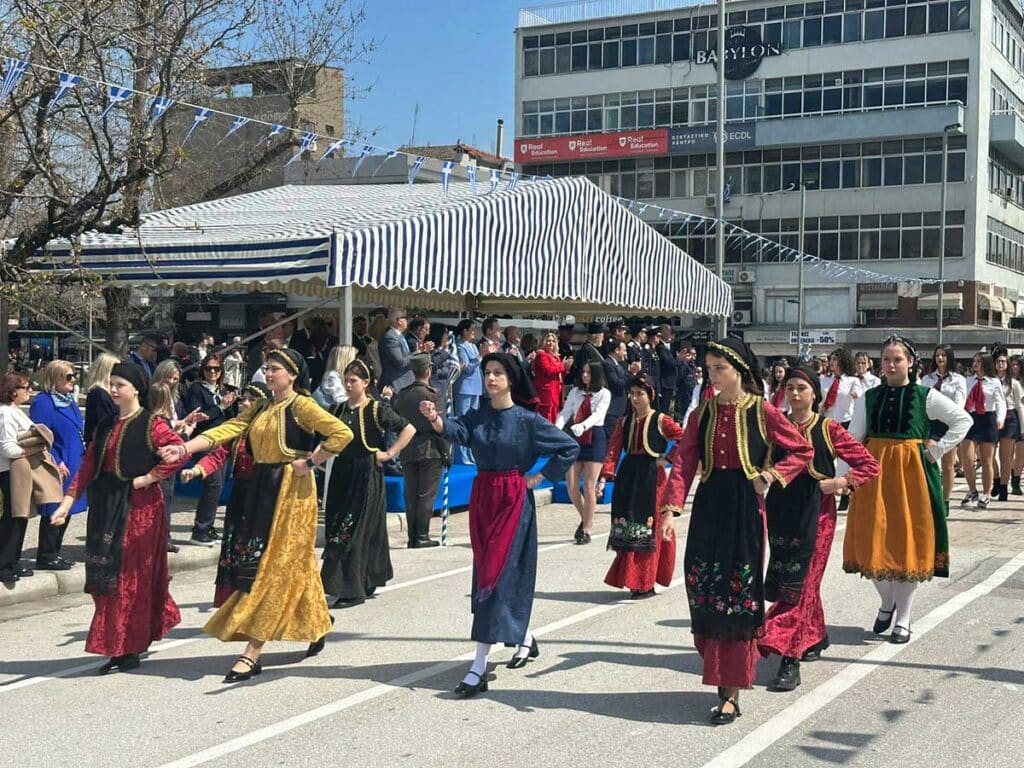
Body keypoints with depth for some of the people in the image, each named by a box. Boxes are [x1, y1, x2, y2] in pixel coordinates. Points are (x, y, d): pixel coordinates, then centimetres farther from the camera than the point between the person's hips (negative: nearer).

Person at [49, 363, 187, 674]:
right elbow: (88, 465, 11)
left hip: (139, 506, -7)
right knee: (106, 576, 8)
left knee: (130, 577, -3)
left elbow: (179, 452, -19)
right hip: (106, 506, 7)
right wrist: (68, 501, 3)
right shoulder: (106, 425, 14)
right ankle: (118, 646, 22)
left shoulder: (151, 424, -7)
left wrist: (147, 479, -16)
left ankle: (128, 649, 4)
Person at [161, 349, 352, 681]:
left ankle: (252, 654, -8)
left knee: (274, 566, -7)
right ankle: (316, 627, 28)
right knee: (294, 565, 11)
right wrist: (184, 448, -9)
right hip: (261, 489, 7)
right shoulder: (260, 409, 14)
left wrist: (311, 462, -15)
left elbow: (342, 433, -17)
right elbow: (226, 430, 3)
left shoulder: (302, 405, -8)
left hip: (291, 491, -7)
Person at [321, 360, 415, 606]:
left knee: (355, 529, -8)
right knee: (335, 527, 8)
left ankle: (354, 590, -4)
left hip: (366, 474, -6)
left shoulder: (376, 409, -7)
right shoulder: (338, 409, 10)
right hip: (341, 473, 7)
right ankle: (368, 581, 21)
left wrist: (390, 453, -9)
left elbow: (408, 429, -9)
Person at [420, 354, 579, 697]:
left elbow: (569, 447, -2)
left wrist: (540, 477, -6)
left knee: (497, 577, -9)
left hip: (514, 501, -6)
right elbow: (456, 430, -16)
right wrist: (435, 418, -36)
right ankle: (525, 637, 36)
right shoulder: (478, 416, 6)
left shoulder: (527, 419, -6)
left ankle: (479, 667, -10)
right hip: (482, 498, 6)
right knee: (485, 573, 13)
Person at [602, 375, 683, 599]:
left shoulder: (661, 421, -2)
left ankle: (645, 583, 1)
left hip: (652, 478, -4)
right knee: (627, 528, 5)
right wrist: (605, 476, -10)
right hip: (627, 478, 4)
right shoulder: (624, 422, 10)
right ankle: (631, 578, 16)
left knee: (648, 530, -4)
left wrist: (667, 459, -10)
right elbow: (613, 451, 2)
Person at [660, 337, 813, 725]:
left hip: (745, 509, -3)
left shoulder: (762, 412, -3)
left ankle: (732, 694, 2)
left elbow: (803, 451, 5)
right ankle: (720, 674, 22)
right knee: (705, 595, 4)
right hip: (708, 508, 3)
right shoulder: (702, 414, 6)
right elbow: (684, 463, -1)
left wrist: (771, 475, -9)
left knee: (739, 599, -2)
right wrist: (670, 508, -13)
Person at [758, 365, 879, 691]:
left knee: (800, 582, -8)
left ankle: (790, 660, -10)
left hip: (815, 513, -4)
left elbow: (869, 465, -1)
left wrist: (839, 483, -11)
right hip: (780, 511, 4)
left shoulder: (828, 429, -3)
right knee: (793, 579, 12)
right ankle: (816, 637, 35)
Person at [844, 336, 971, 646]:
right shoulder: (870, 397, 6)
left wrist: (937, 451, -3)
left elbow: (963, 420, 3)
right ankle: (887, 601, 27)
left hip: (911, 473, -2)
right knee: (873, 542, 1)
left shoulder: (926, 396, -1)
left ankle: (903, 617, 12)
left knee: (908, 542, 1)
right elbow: (852, 439, 5)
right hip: (874, 472, 2)